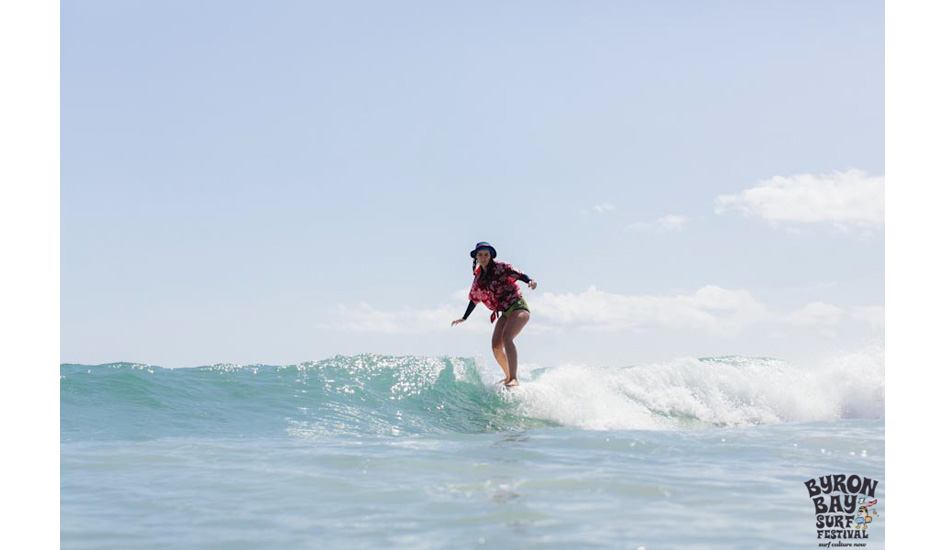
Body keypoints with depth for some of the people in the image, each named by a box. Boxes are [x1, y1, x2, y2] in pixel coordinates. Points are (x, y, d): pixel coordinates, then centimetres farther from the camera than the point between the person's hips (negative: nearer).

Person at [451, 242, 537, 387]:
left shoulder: (500, 268, -6)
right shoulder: (478, 279, 12)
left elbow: (518, 274, -18)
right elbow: (474, 299, 24)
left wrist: (529, 281, -40)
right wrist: (464, 318, 31)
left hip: (518, 307, -7)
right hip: (505, 312, 7)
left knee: (506, 337, -28)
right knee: (496, 346, -1)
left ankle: (514, 378, -37)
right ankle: (508, 377, 21)